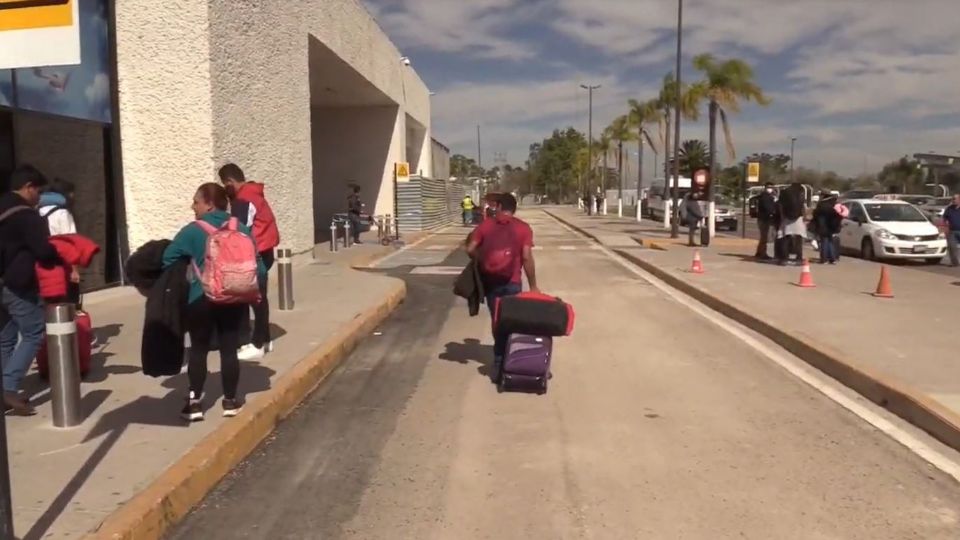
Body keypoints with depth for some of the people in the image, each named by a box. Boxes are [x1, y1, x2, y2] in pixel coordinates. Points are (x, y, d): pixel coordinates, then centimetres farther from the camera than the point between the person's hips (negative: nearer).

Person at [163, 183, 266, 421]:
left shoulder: (193, 231, -7)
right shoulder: (241, 229, 2)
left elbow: (167, 259, -5)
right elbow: (257, 266, 3)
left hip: (201, 299, -2)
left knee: (198, 349, 10)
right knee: (229, 349, 9)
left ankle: (195, 402, 13)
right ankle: (230, 400, 16)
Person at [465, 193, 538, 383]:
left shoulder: (485, 225, 2)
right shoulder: (523, 228, -3)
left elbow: (470, 249, -4)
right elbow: (527, 257, -11)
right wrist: (533, 285, -6)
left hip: (490, 281, 2)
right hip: (512, 282, -2)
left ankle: (500, 361, 19)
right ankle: (505, 360, 15)